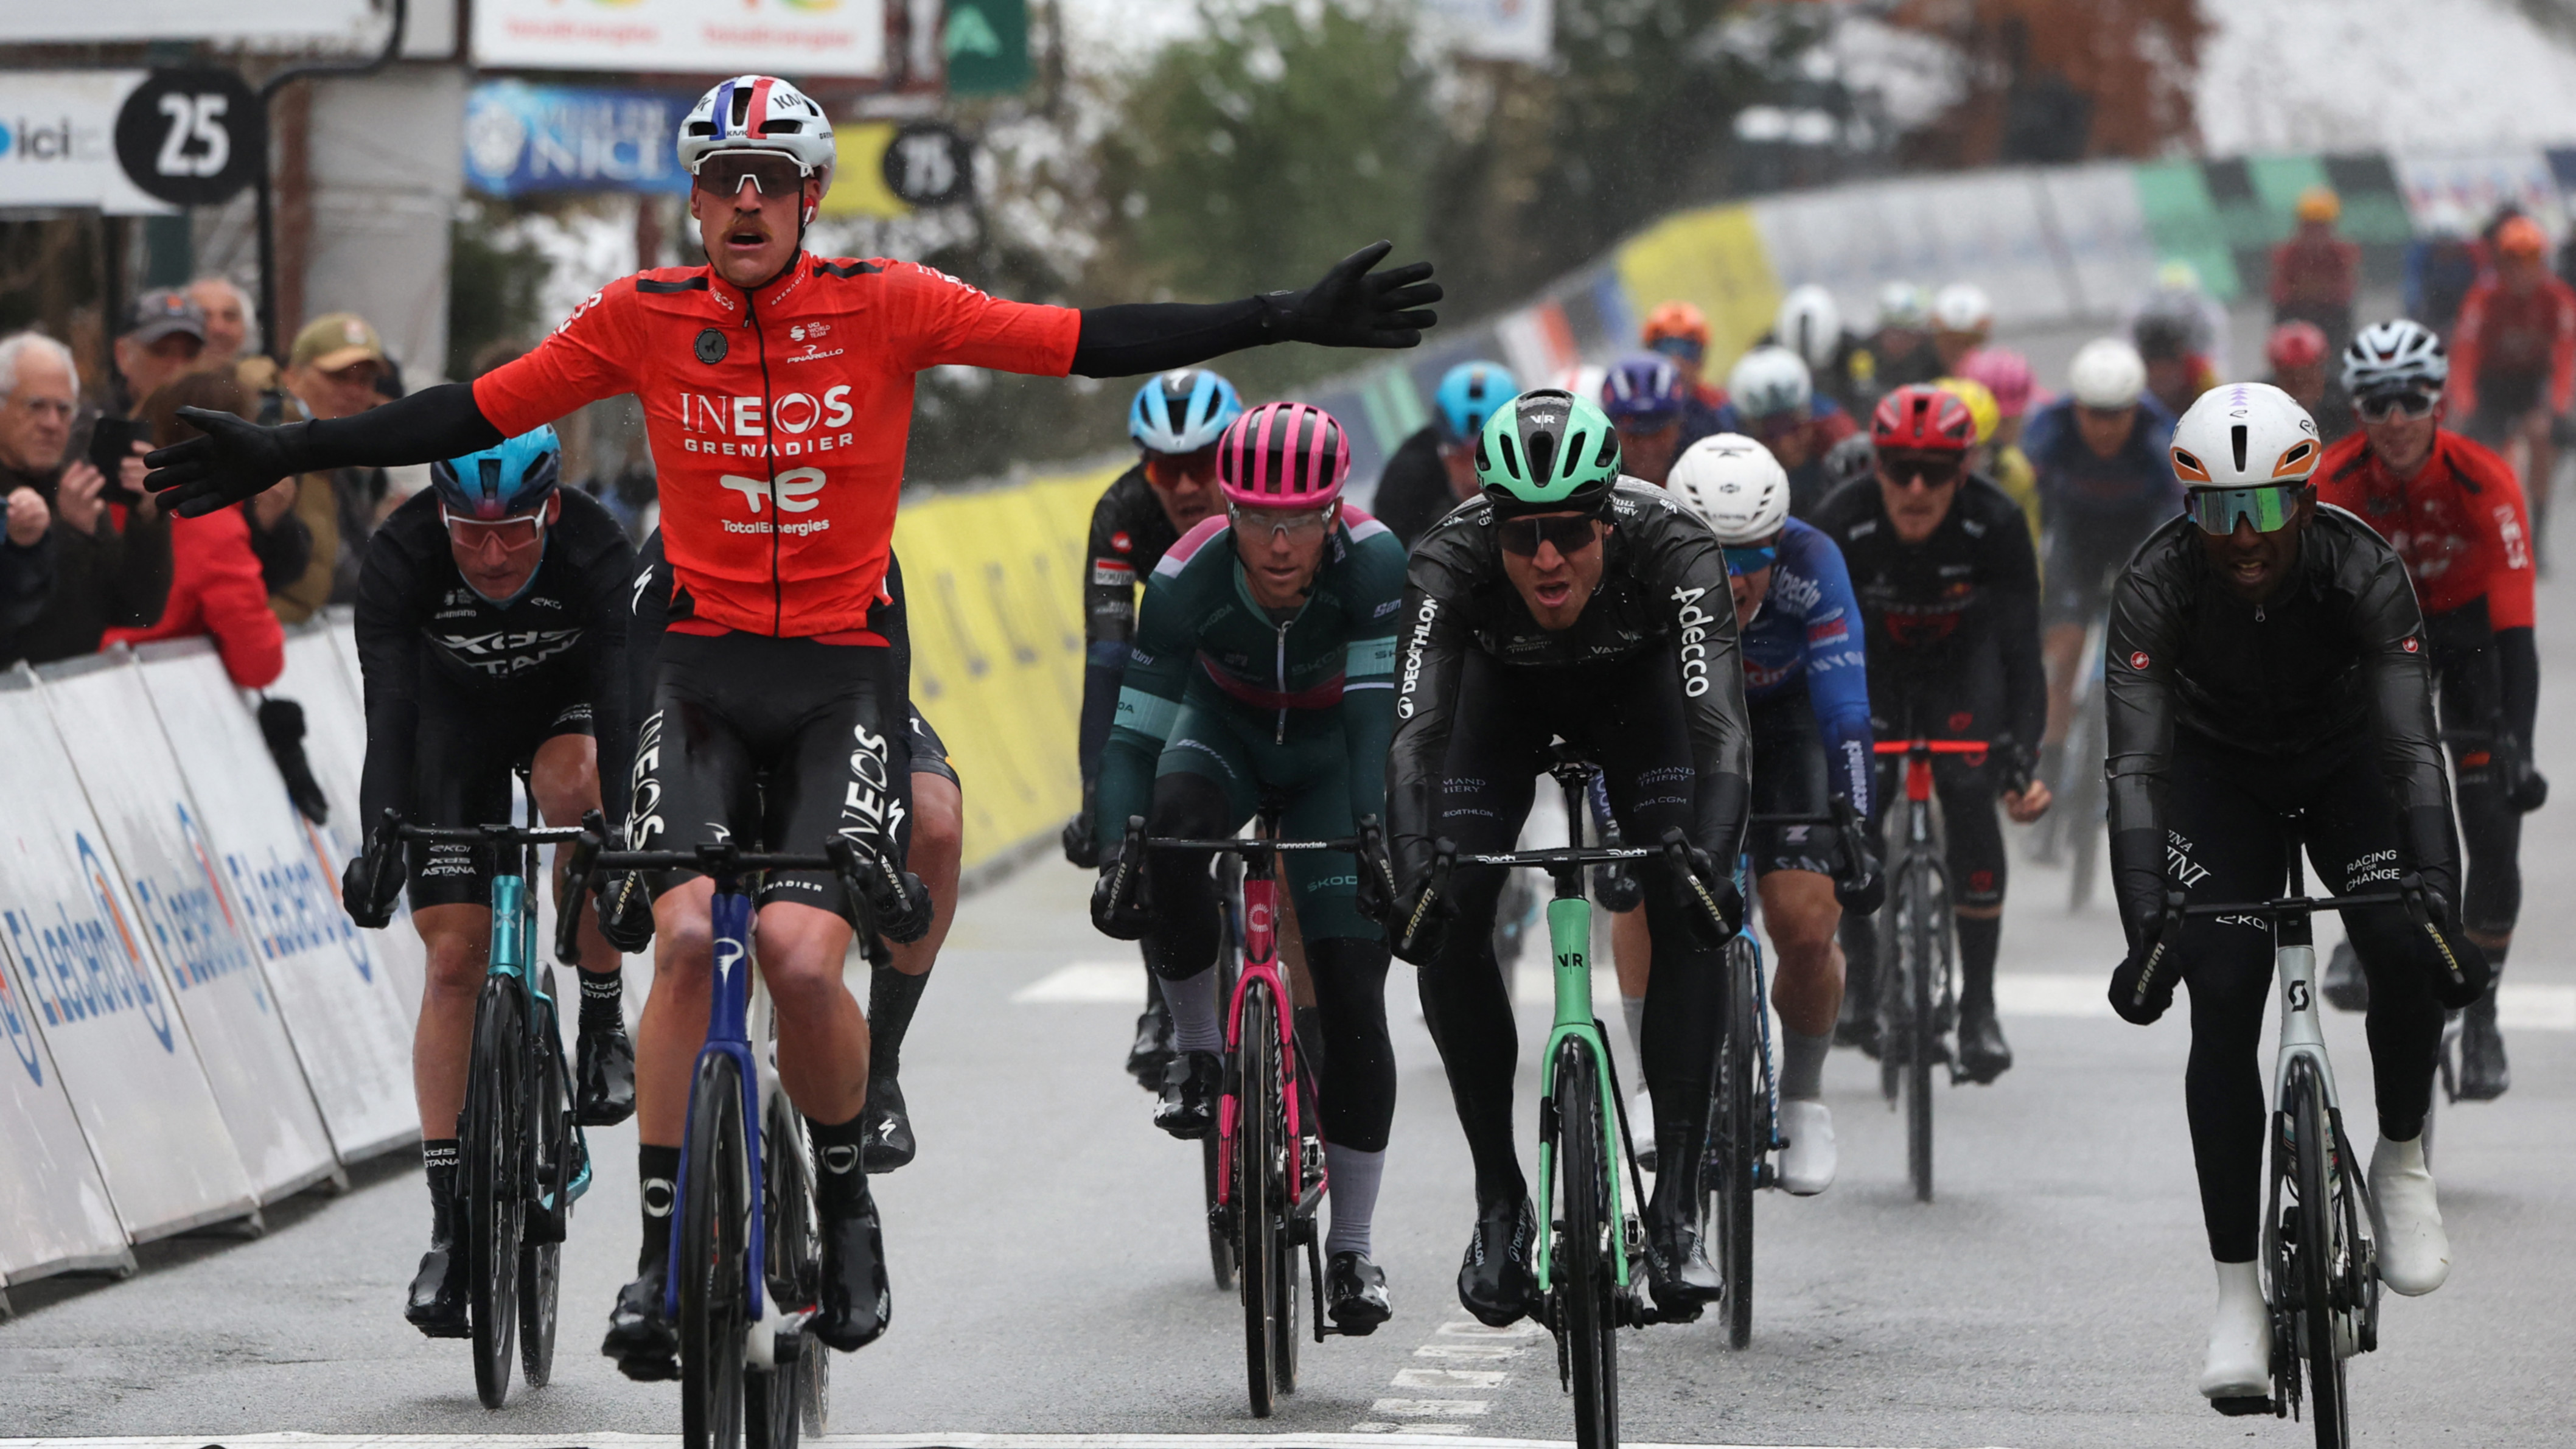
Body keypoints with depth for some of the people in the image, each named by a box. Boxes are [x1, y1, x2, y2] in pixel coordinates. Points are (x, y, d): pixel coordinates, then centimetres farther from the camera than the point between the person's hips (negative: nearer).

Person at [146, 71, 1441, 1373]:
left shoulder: (885, 306, -5)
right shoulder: (643, 319, 0)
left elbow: (1084, 343, -7)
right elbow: (474, 412, 6)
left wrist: (1292, 322, -13)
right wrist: (281, 457, 5)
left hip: (844, 676, -1)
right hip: (704, 669, 1)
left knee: (802, 955, -19)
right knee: (689, 939, -19)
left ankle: (847, 1204, 8)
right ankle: (661, 1251, -9)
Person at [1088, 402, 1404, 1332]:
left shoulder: (1372, 560, -31)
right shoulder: (1187, 580, -30)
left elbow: (1381, 704, -37)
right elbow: (1136, 728, -30)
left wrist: (1375, 827, -52)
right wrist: (1115, 851, -45)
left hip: (1330, 748, 0)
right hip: (1225, 730, 0)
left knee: (1353, 1003, -9)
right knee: (1173, 821, -37)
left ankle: (1352, 1248, 2)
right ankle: (1197, 1048, -16)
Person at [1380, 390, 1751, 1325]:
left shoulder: (1670, 546, -39)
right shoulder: (1449, 561, -37)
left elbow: (1719, 726, -48)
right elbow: (1416, 730, -44)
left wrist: (1710, 863, -64)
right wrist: (1412, 871, -60)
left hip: (1637, 685, -1)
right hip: (1505, 688, 1)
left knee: (1686, 918, -21)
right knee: (1447, 924, -17)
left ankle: (1678, 1208, -15)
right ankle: (1500, 1203, -4)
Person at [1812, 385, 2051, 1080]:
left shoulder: (1996, 524, -31)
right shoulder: (1842, 525, -31)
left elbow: (2021, 650, -29)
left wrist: (2023, 756, -40)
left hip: (1963, 654, -1)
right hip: (1873, 653, 1)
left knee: (1969, 798, -20)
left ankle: (1979, 1006, -13)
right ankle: (1861, 972, 8)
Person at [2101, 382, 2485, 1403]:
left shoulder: (2364, 572, -30)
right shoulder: (2156, 585, -30)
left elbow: (2414, 745, -36)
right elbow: (2135, 763, -35)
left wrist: (2441, 902, -50)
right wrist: (2145, 929, -47)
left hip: (2344, 762, 0)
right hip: (2220, 774, 0)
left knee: (2405, 952, -25)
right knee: (2222, 1004, -15)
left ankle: (2401, 1160, 3)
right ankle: (2239, 1293, -9)